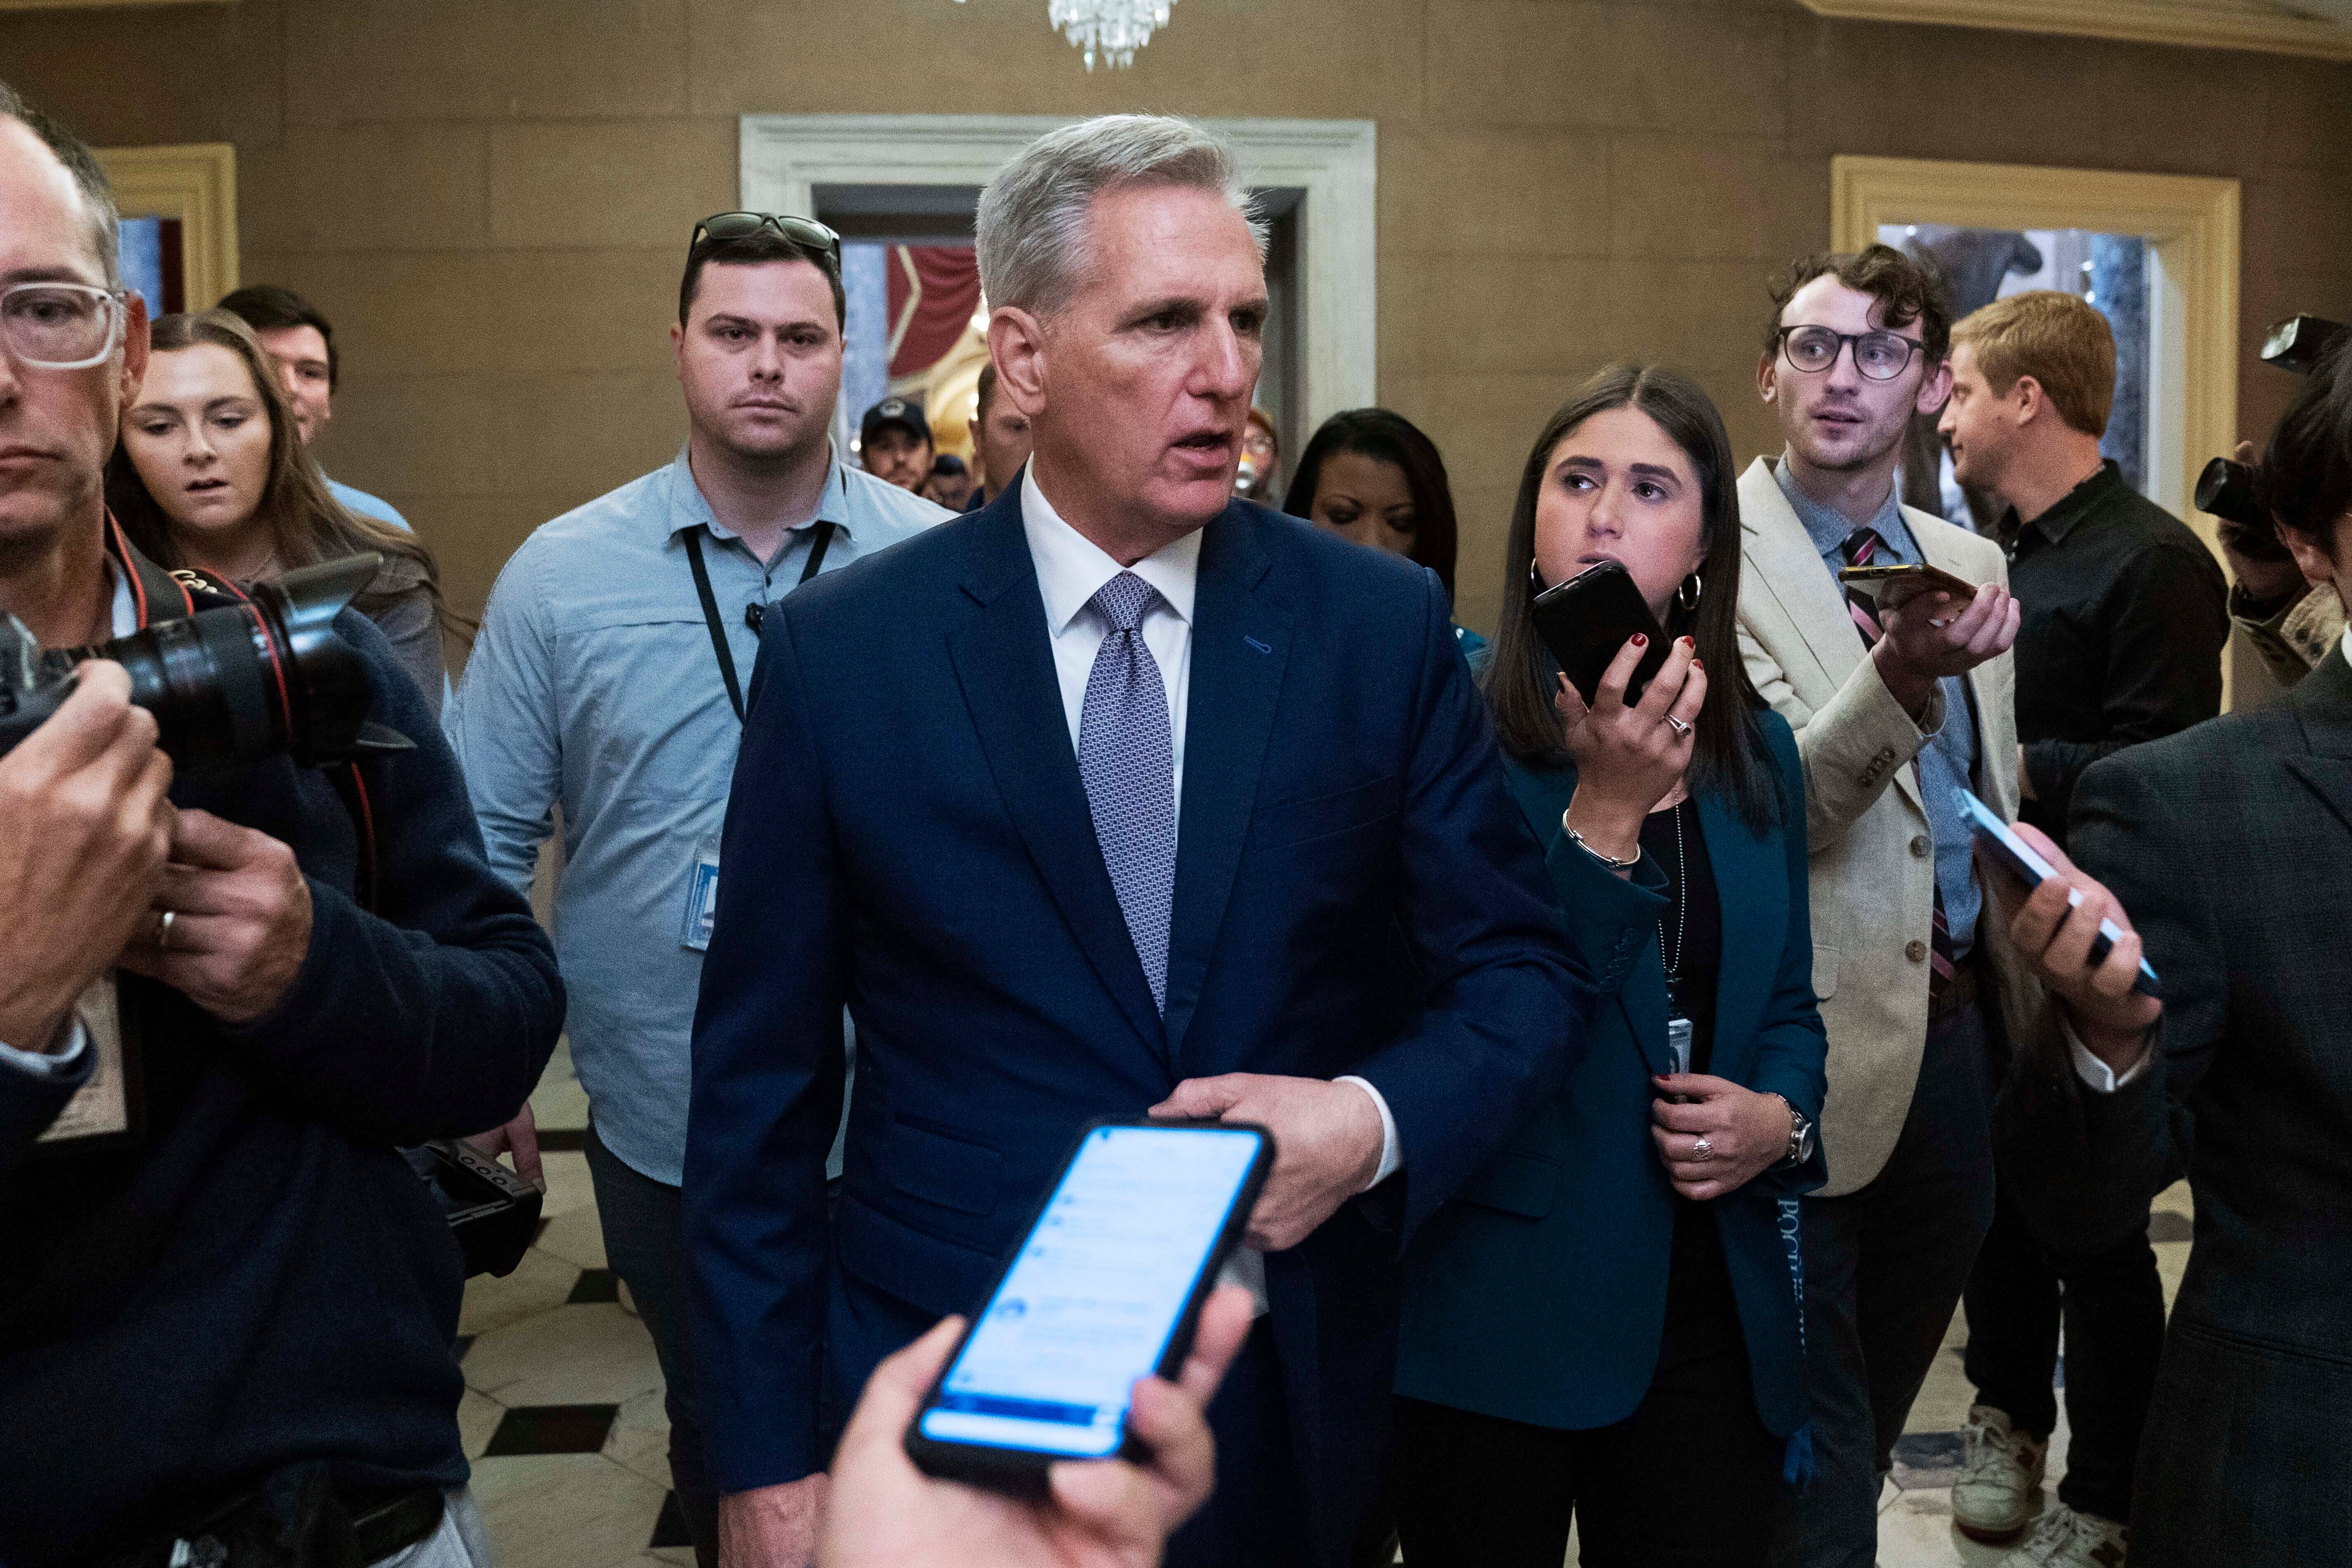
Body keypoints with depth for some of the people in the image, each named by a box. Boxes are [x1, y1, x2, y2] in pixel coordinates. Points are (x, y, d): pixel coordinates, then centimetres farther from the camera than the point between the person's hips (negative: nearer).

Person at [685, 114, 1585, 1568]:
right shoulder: (840, 653, -7)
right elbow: (762, 1083, -3)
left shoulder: (1385, 625, -4)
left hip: (1296, 1419, 2)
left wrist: (1375, 1120, -19)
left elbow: (1524, 970, 2)